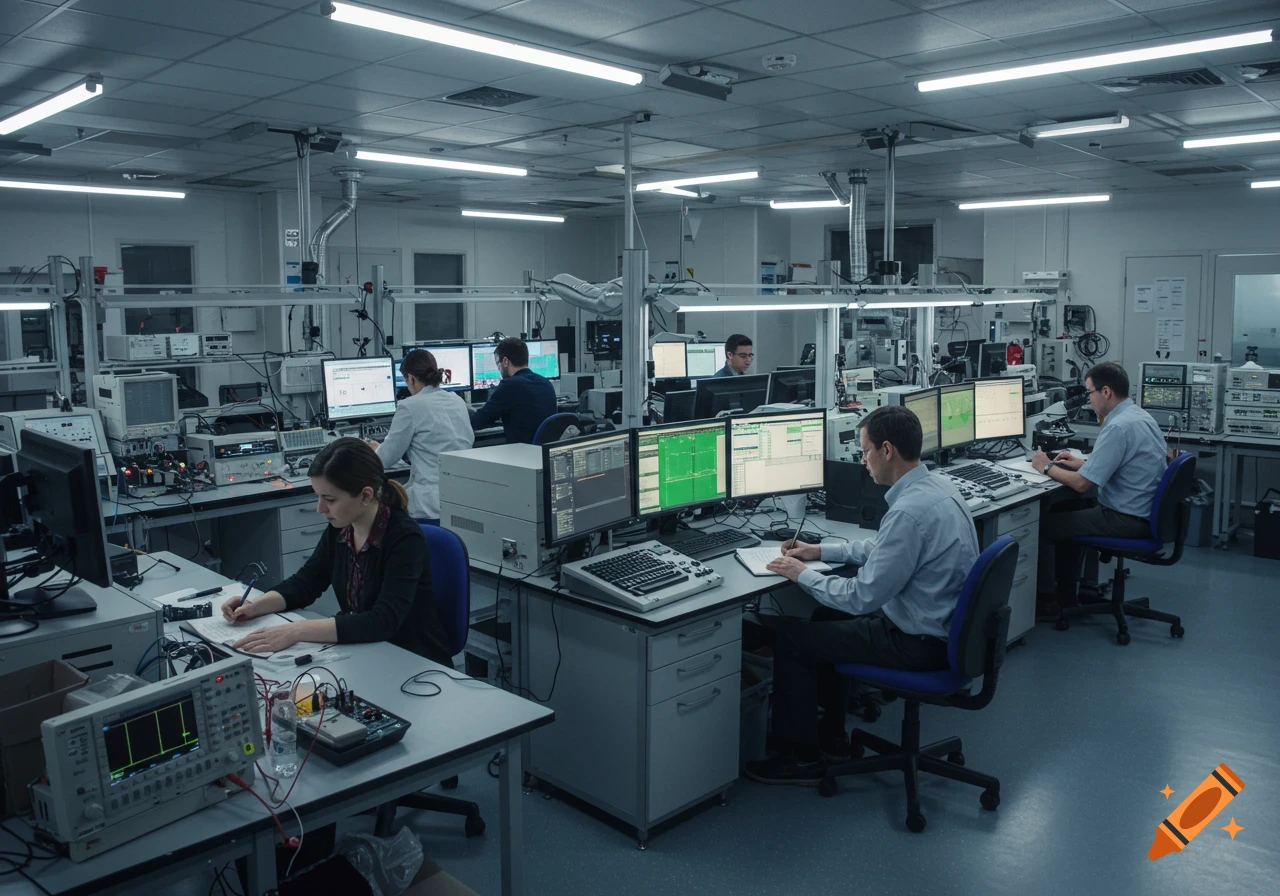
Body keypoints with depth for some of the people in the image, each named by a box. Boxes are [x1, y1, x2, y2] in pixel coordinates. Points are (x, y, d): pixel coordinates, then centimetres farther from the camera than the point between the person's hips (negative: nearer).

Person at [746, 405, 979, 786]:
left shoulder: (909, 511, -29)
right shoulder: (937, 484, 2)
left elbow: (863, 598, -24)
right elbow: (883, 547, 18)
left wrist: (801, 574, -10)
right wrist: (820, 551, 15)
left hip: (918, 641, -10)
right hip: (943, 624, 10)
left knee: (789, 636, -2)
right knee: (830, 615, 26)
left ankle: (802, 758, 12)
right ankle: (831, 735, 33)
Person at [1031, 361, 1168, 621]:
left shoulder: (1118, 427, -24)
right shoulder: (1138, 415, 7)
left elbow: (1082, 483, -23)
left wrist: (1047, 468, -7)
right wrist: (1083, 462, 15)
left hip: (1126, 519, -10)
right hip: (1142, 511, 10)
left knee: (1043, 525, -2)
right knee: (1064, 510, 25)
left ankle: (1047, 601, 9)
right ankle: (1066, 592, 30)